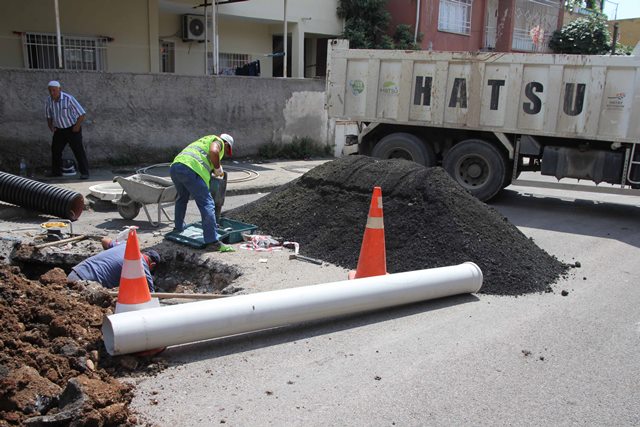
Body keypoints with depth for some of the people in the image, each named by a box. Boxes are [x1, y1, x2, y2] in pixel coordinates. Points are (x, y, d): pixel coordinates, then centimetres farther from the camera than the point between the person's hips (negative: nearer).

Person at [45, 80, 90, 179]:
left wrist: (77, 126, -15)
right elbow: (48, 116, 12)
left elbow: (82, 114, -19)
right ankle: (56, 172, 17)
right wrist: (50, 126, -4)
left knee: (78, 150, -10)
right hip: (59, 130, 6)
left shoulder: (68, 99, -23)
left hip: (72, 129, -6)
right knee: (55, 150, 6)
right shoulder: (48, 101, -5)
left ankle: (84, 173, -7)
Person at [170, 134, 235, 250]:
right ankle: (212, 241, -13)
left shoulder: (204, 140, 39)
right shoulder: (218, 141, 14)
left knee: (182, 198, 33)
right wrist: (218, 169, 4)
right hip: (190, 170, -9)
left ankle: (179, 228, 47)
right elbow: (213, 151, -9)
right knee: (207, 204, -8)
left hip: (174, 167, 9)